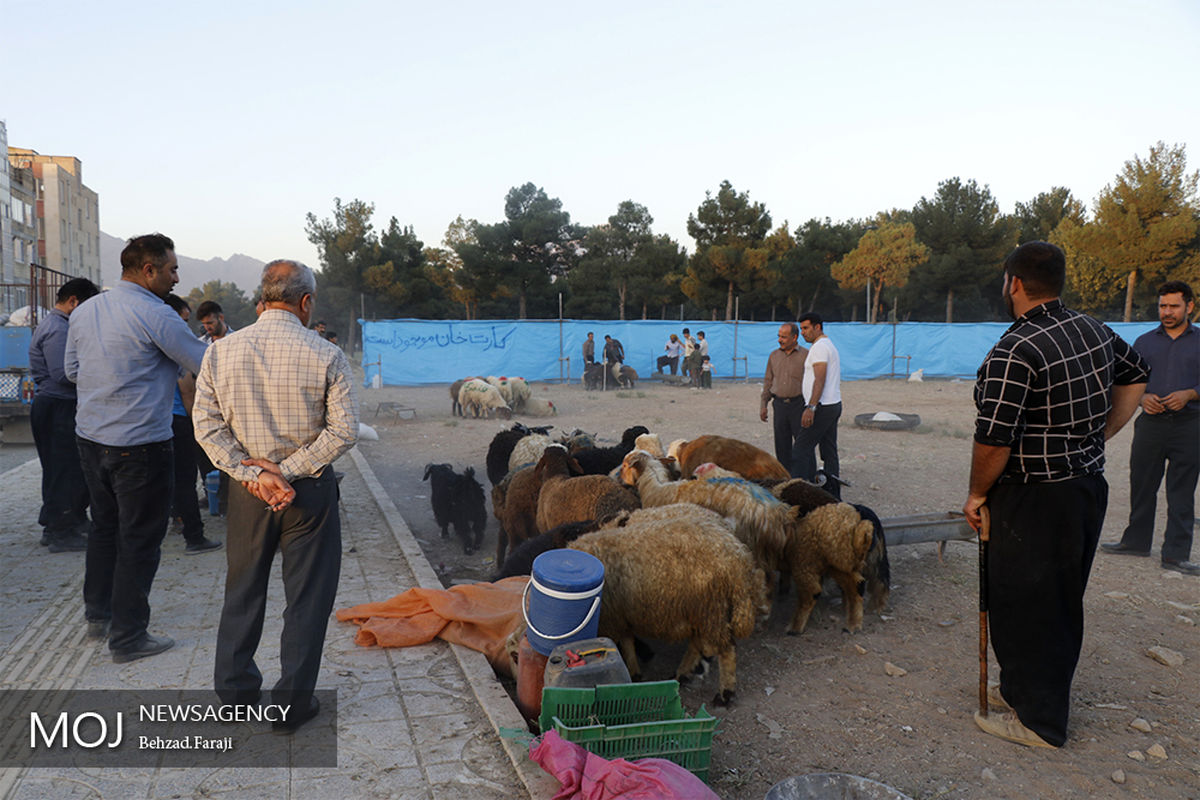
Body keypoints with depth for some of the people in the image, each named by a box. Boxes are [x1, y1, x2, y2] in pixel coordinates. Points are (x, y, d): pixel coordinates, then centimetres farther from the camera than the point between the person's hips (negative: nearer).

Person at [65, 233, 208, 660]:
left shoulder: (84, 311, 8)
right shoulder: (155, 315, -17)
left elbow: (72, 370, 19)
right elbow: (207, 365, -11)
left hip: (90, 437, 8)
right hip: (139, 445, -8)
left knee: (104, 527, 22)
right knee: (140, 539, 3)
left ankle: (98, 613, 35)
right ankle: (128, 637, 11)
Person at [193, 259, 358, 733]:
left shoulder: (221, 351, -2)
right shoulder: (325, 356, -12)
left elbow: (206, 426, -4)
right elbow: (344, 430, -15)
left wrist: (253, 474, -8)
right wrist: (287, 470, -12)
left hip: (247, 490, 4)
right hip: (310, 490, -3)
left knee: (243, 589, 20)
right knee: (308, 596, 10)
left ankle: (234, 690, 35)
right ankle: (292, 703, 18)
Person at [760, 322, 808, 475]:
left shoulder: (806, 356, -3)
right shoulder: (774, 356, 10)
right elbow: (768, 381, 15)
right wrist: (763, 404, 10)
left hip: (799, 404, -4)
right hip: (779, 404, 4)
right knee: (782, 445, 7)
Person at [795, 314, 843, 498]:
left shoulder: (819, 347, -12)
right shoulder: (830, 346, 20)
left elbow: (820, 380, -22)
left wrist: (811, 407, -28)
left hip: (822, 407, -10)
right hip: (834, 405, 10)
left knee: (801, 450, -8)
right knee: (829, 451, 11)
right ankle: (833, 495, 13)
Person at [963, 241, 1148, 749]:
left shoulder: (1015, 351, -22)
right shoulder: (1094, 332, 5)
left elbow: (994, 440, -24)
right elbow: (1135, 375, 24)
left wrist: (977, 494, -8)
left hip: (1036, 500, -9)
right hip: (1089, 486, 9)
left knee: (1021, 606, 4)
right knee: (1062, 601, 19)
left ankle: (1038, 721, 15)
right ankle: (1026, 690, 36)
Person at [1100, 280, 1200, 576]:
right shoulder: (1144, 343, 12)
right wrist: (1143, 397, -8)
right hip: (1150, 424, 2)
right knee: (1141, 486, 8)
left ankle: (1176, 554, 11)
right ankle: (1136, 541, 24)